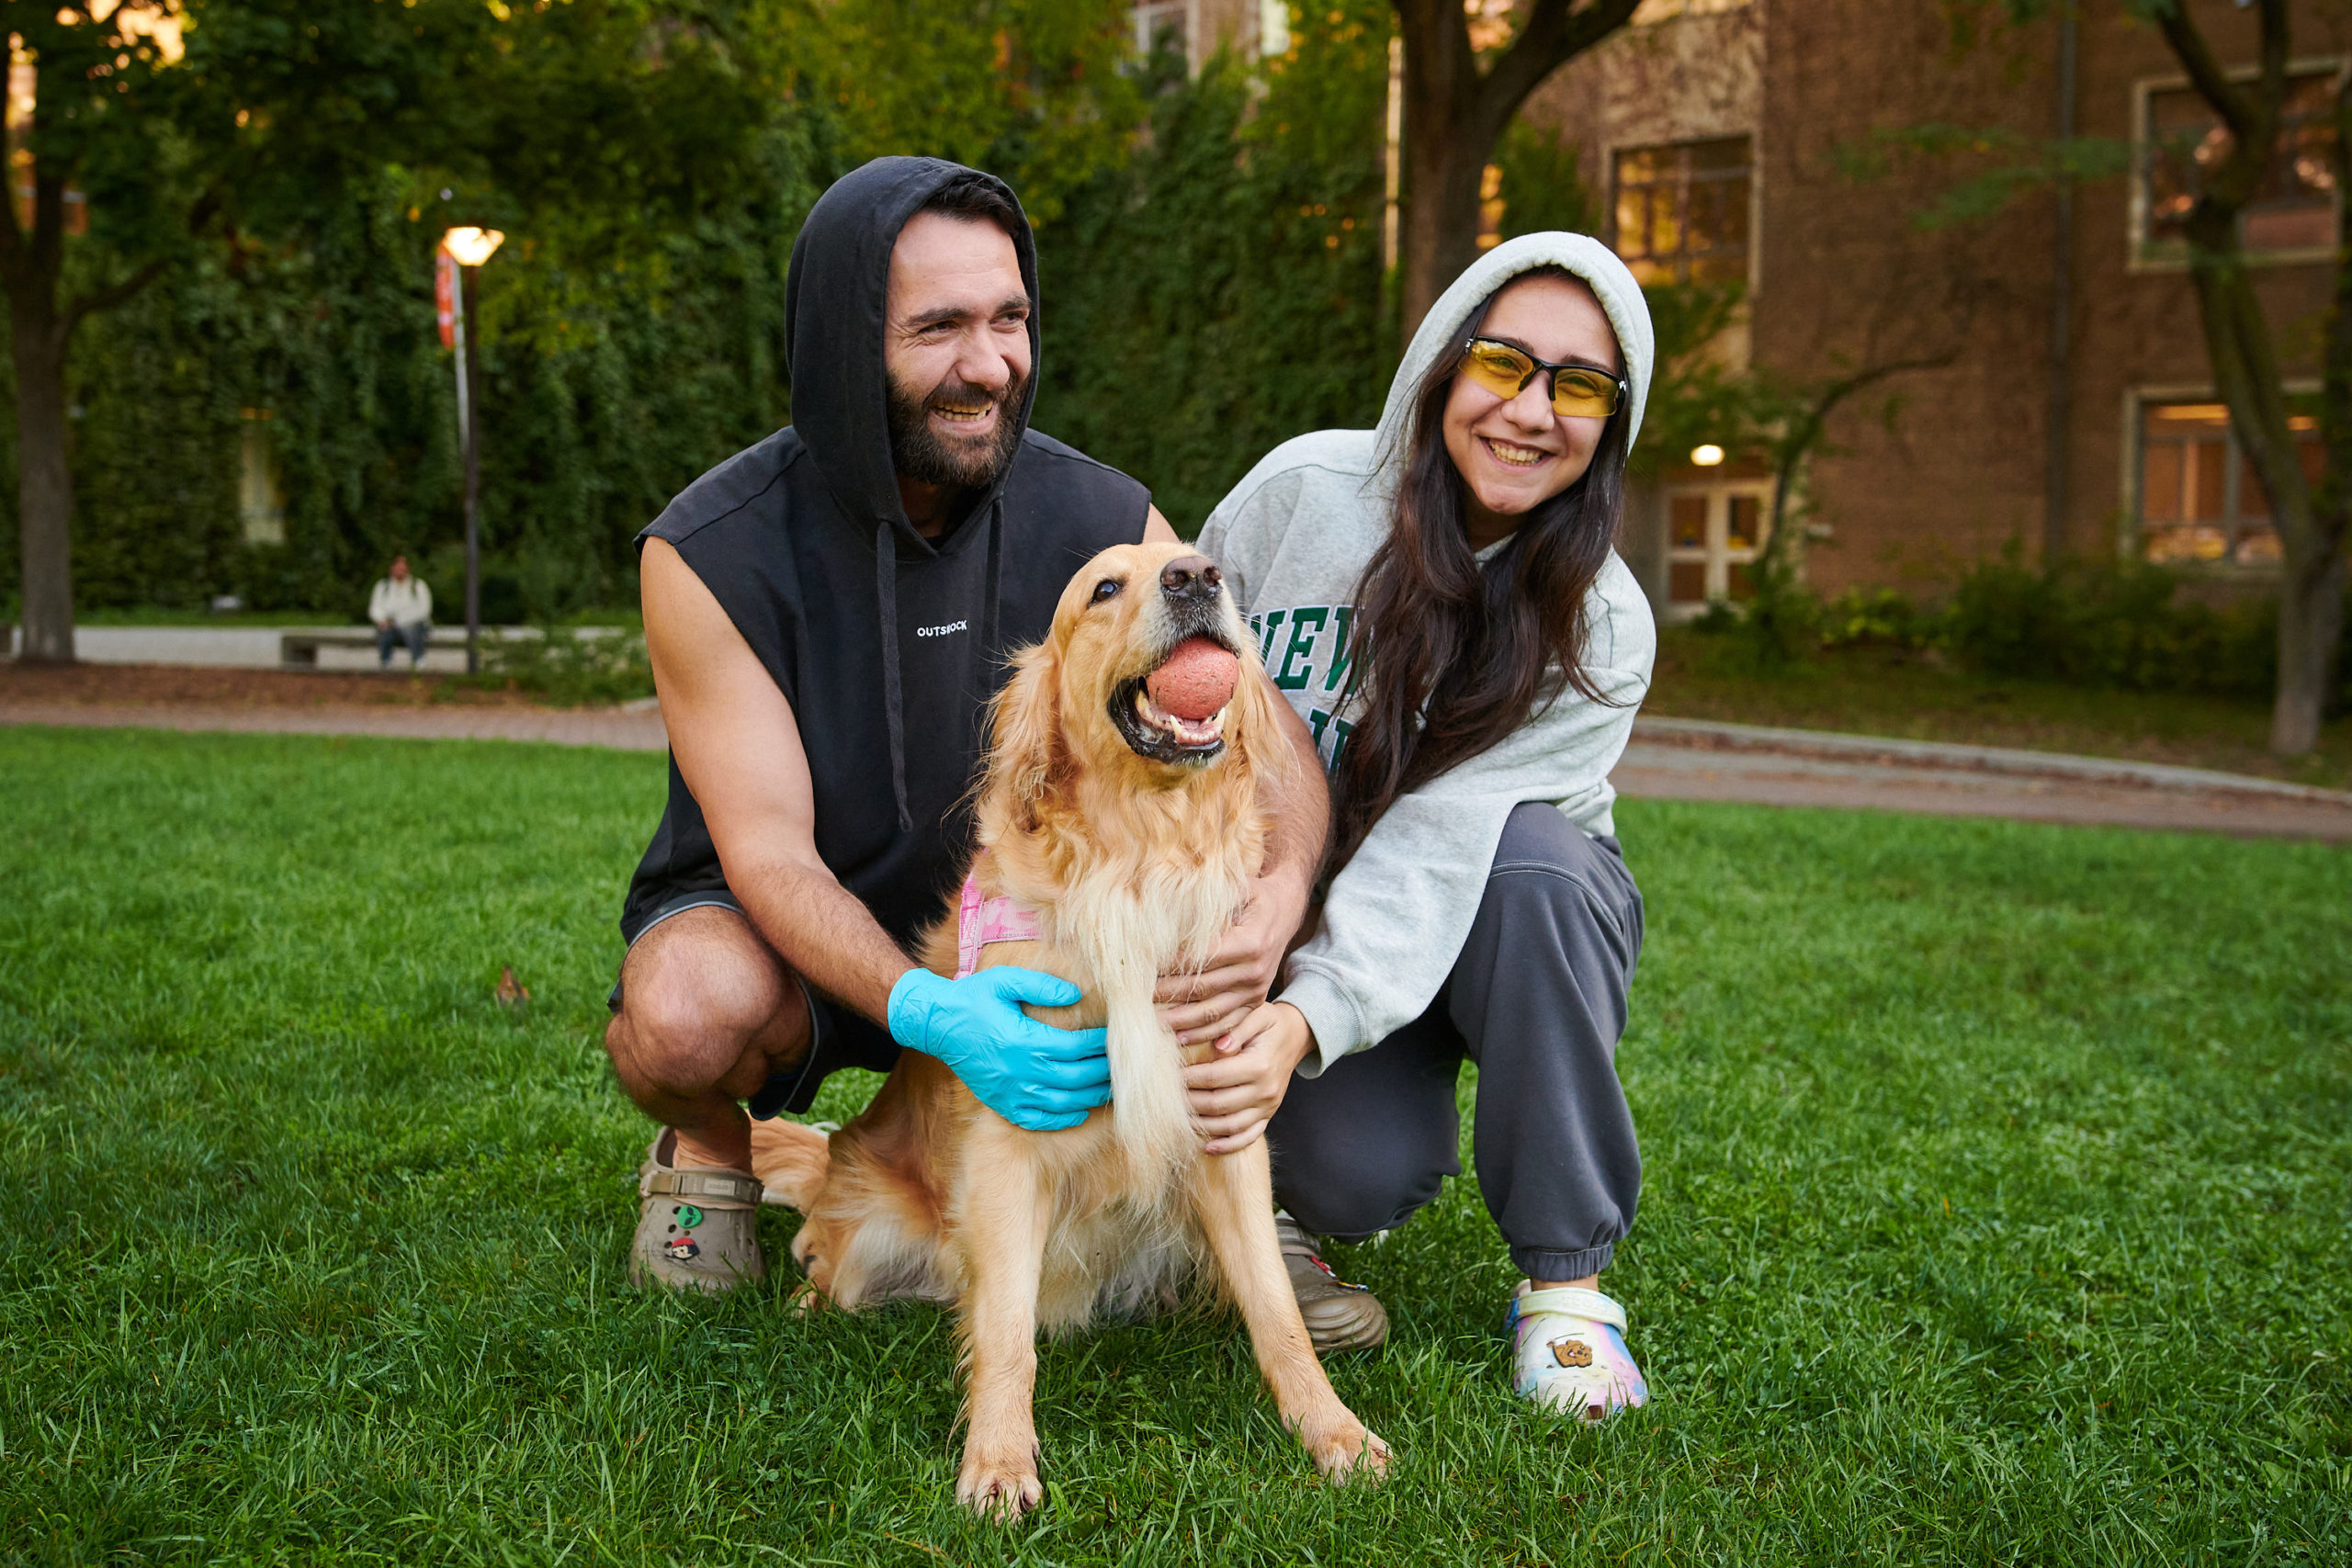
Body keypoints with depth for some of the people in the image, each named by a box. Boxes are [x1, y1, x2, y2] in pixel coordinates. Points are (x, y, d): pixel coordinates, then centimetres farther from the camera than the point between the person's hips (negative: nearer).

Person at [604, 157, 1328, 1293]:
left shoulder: (1100, 520, -12)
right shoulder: (708, 556, -20)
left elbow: (1270, 737, -16)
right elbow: (768, 851, -24)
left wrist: (1280, 892, -41)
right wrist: (925, 1012, -43)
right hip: (783, 930, -2)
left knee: (1227, 906, -24)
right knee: (691, 1011, -36)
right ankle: (707, 1145, 1)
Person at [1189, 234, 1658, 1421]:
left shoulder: (1599, 629, -18)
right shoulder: (1306, 491, -15)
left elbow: (1441, 846, -31)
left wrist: (1309, 1019, -45)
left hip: (1493, 923, 1)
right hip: (1287, 910, 0)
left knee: (1529, 862, -36)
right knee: (1364, 1175, -29)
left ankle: (1564, 1274, -19)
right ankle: (1279, 1190, 11)